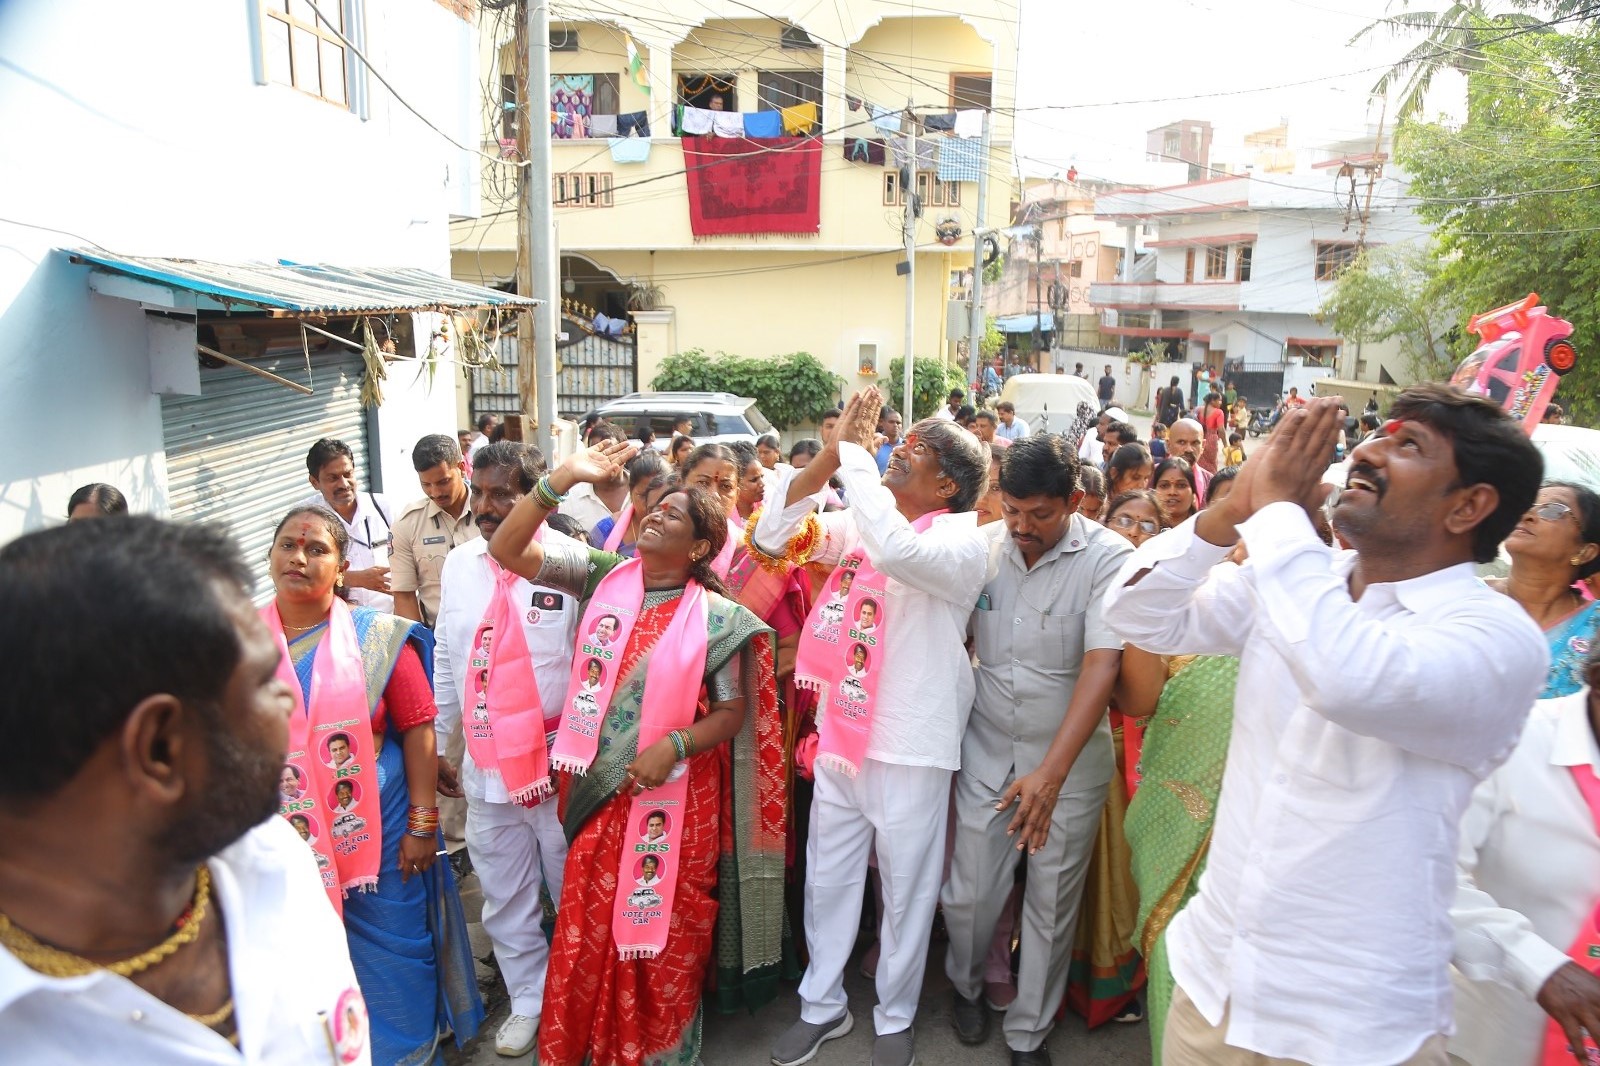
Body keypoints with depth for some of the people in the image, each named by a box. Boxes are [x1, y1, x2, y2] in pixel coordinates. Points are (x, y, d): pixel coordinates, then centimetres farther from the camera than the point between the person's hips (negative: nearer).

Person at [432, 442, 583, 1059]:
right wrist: (439, 747, 14)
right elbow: (446, 663, 11)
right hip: (484, 767, 5)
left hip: (561, 765, -5)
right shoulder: (459, 564, 4)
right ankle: (528, 1001, 39)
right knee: (504, 897, 18)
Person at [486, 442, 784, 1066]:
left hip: (677, 796, -2)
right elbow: (508, 551, -4)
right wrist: (562, 478, -14)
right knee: (587, 932, 12)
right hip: (600, 791, 2)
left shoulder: (716, 616, -7)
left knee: (667, 935, 11)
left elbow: (734, 710, -5)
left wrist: (674, 745, -21)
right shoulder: (603, 577, 1)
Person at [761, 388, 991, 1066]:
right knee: (828, 878, 17)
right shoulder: (860, 522, 6)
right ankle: (822, 1004, 37)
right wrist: (832, 452, -9)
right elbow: (770, 535, -1)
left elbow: (894, 548, -34)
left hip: (909, 743, -5)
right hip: (840, 730, 5)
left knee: (907, 888, 12)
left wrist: (855, 450, -23)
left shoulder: (960, 539, -12)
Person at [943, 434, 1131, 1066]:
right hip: (986, 749, 2)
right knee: (968, 892, 7)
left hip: (1069, 758, -2)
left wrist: (1052, 772, -30)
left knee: (1052, 903, 10)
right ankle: (965, 985, 40)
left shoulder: (1108, 559, -14)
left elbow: (1101, 665, -22)